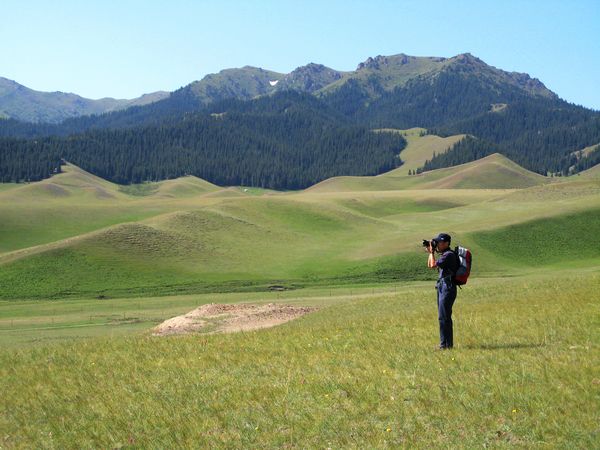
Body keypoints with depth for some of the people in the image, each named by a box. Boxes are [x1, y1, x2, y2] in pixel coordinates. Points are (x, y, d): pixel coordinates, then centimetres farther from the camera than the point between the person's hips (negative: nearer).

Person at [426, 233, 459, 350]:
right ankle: (447, 343, 20)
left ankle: (446, 344, -8)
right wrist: (430, 252, 12)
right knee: (445, 316, 13)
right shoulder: (444, 254, 16)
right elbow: (430, 265, 22)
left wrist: (432, 252, -7)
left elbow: (433, 265, -21)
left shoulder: (449, 255, -14)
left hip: (448, 288, -10)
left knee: (443, 317, -10)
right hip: (442, 287, 10)